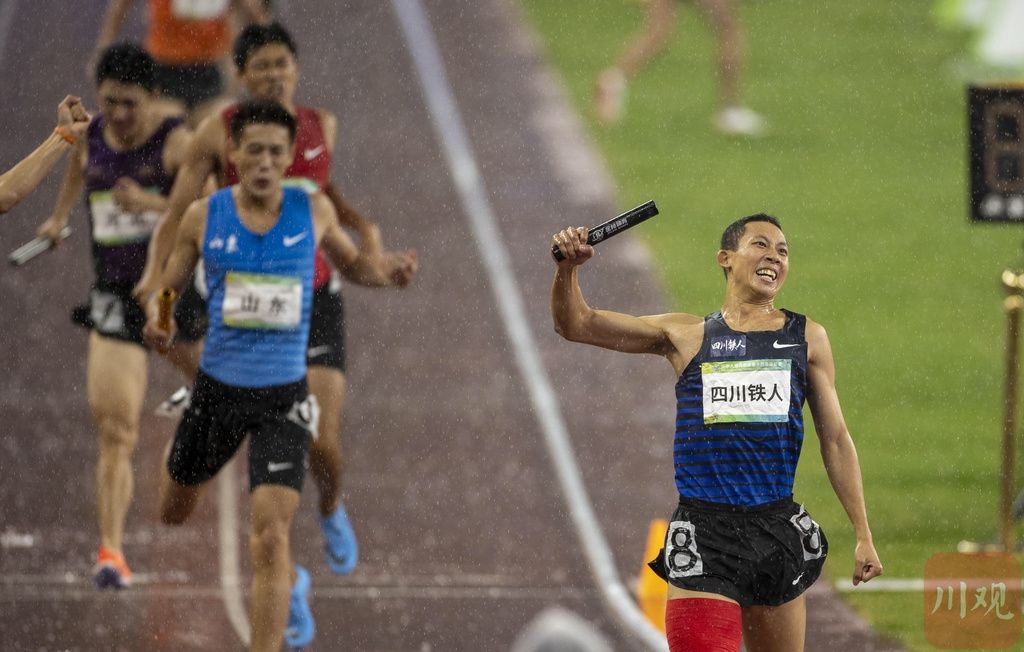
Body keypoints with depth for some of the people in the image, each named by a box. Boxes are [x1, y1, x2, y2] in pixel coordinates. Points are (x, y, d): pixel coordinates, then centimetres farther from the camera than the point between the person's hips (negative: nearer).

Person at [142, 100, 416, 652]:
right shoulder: (204, 217, -5)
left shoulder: (313, 211, -3)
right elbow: (165, 286, 5)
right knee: (174, 513, 20)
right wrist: (156, 318, -19)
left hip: (282, 398, -2)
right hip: (218, 386, 2)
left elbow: (351, 263, 16)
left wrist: (385, 271, -7)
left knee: (270, 537, -16)